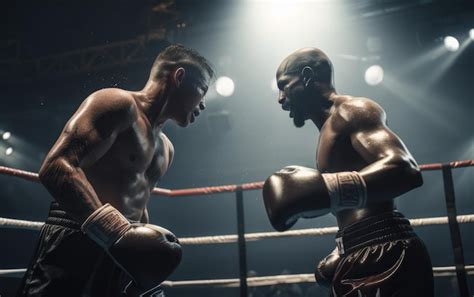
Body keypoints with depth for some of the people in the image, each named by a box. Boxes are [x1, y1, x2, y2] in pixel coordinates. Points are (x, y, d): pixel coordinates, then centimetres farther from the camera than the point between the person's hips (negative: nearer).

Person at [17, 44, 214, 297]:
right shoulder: (119, 104, -7)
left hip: (129, 259, 8)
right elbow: (56, 167, -21)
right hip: (76, 245, -8)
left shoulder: (165, 148, 22)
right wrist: (119, 232, -32)